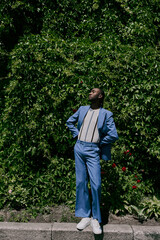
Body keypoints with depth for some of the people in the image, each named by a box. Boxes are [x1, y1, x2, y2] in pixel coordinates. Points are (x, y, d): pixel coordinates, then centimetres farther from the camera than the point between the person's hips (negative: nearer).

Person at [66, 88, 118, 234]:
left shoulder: (106, 114, -1)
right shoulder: (82, 109, 12)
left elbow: (113, 136, -5)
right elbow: (70, 122, 25)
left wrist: (98, 143, 1)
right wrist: (76, 134, 12)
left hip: (93, 151, -4)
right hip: (79, 148, 4)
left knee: (96, 185, -8)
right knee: (81, 183, 5)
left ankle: (96, 219, 10)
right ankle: (85, 216, 16)